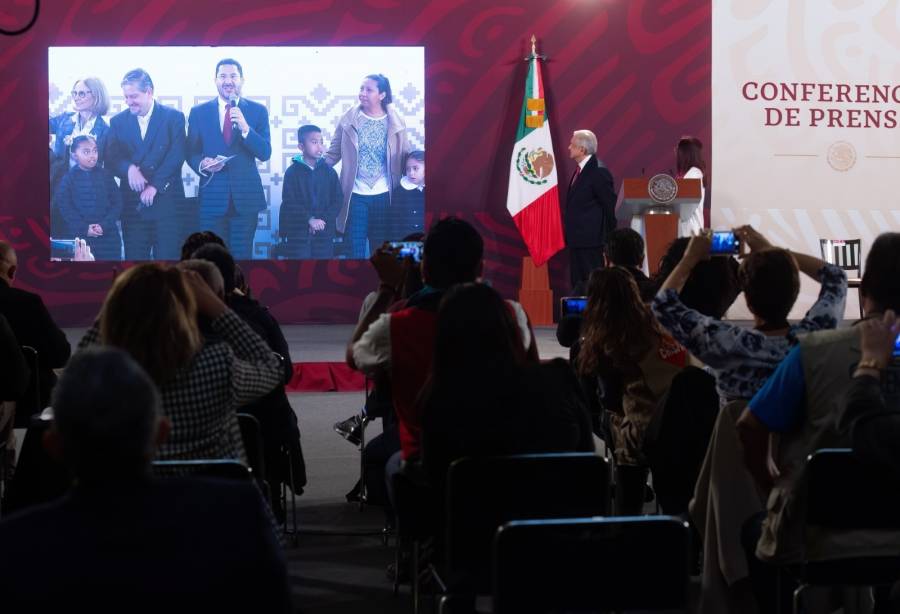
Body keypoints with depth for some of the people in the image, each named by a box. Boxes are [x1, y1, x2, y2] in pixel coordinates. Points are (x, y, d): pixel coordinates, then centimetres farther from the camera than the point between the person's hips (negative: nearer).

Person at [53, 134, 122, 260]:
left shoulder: (106, 175, 7)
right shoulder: (69, 178, 2)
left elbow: (117, 203, 4)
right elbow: (64, 206, -4)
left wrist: (104, 225, -10)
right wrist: (84, 228, -13)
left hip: (108, 236, 2)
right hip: (78, 236, -1)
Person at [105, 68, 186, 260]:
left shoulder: (173, 117, 2)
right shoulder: (118, 121, 10)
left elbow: (177, 155, -7)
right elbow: (112, 158, 1)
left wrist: (155, 185, -15)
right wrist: (129, 168, -20)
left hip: (166, 201, -2)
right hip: (132, 204, 2)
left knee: (167, 257, -3)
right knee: (134, 259, 1)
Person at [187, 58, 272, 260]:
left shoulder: (258, 111, 4)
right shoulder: (199, 112, 6)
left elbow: (265, 154, -4)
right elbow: (191, 154, 7)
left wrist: (245, 128, -19)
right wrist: (202, 164, -15)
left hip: (245, 196, 0)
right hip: (212, 196, 0)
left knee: (241, 256, 5)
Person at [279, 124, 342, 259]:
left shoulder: (329, 172, 6)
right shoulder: (292, 172, -2)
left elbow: (338, 200, 2)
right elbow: (290, 202, -9)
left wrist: (324, 220, -12)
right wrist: (310, 219, -19)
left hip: (324, 232, 3)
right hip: (298, 233, -3)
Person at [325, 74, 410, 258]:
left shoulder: (395, 122, 0)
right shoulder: (349, 119, -2)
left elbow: (404, 156, 5)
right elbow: (333, 153, -1)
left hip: (384, 195, 1)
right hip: (355, 195, -1)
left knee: (381, 249, 10)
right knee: (354, 249, 2)